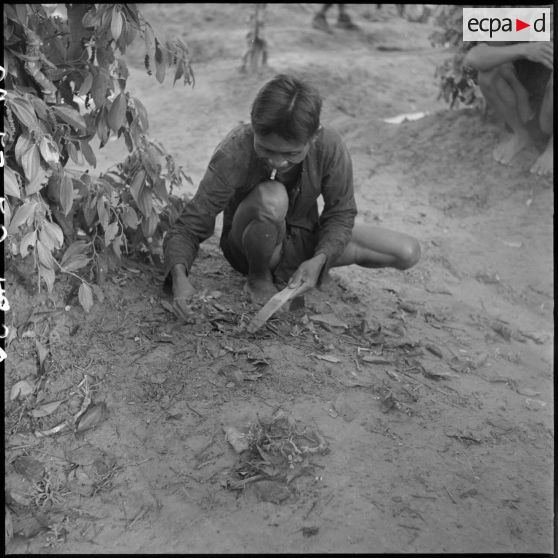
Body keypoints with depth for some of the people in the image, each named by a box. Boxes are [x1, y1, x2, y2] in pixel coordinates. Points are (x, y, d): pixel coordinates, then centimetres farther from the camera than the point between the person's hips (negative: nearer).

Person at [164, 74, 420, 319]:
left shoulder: (330, 146, -24)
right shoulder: (234, 152, -31)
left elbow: (340, 213, -12)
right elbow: (189, 225, -28)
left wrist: (319, 259, -30)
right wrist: (180, 276, -47)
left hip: (305, 236, 4)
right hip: (250, 247, -4)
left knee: (408, 252, -8)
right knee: (271, 198, -41)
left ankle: (286, 266, 4)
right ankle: (259, 276, -9)